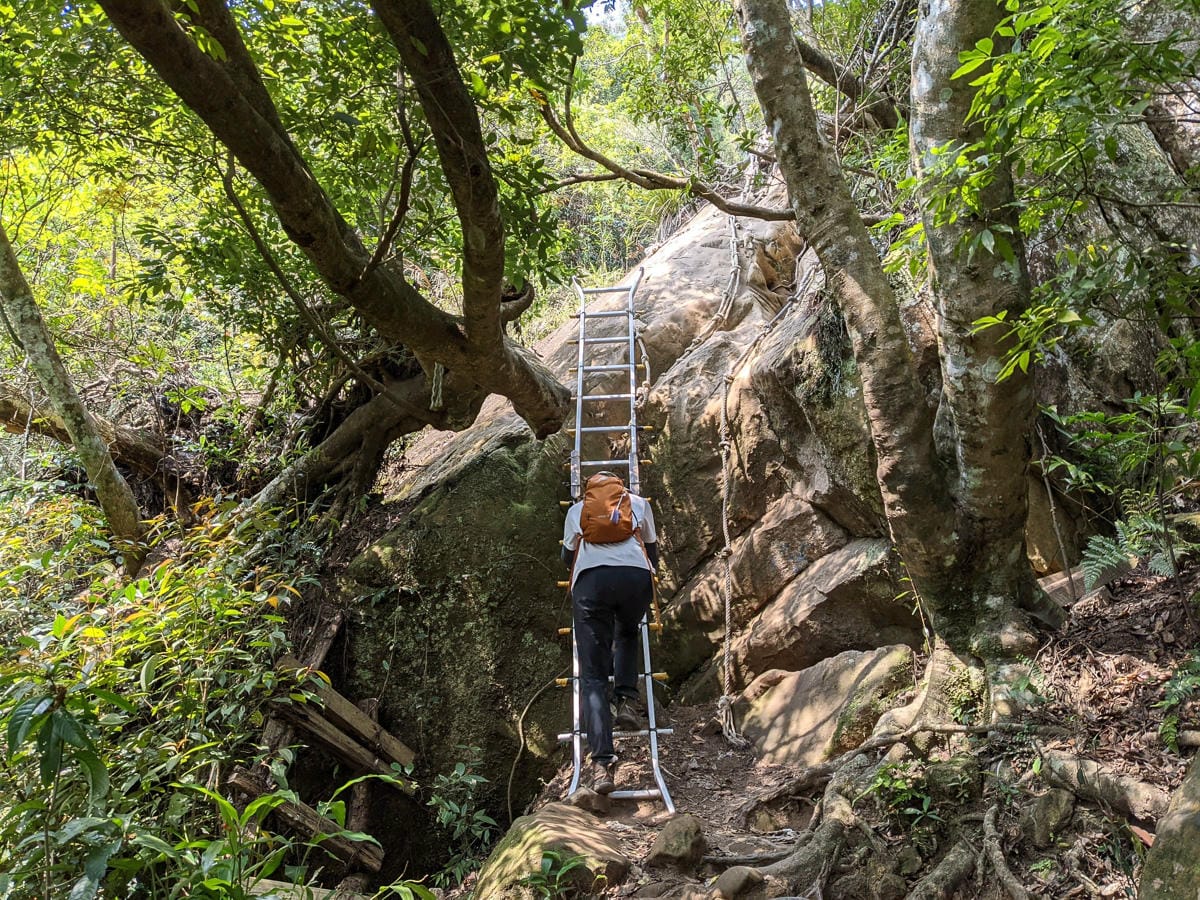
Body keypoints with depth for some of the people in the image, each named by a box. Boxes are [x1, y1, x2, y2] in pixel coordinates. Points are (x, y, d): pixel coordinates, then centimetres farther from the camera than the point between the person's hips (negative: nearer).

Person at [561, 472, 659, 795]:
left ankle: (602, 763, -13)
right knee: (627, 634, 33)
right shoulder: (639, 503, 30)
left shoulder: (578, 509, 30)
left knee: (593, 675, 1)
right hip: (636, 576, 1)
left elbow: (568, 556, 41)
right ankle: (626, 701, 10)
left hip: (591, 578, -1)